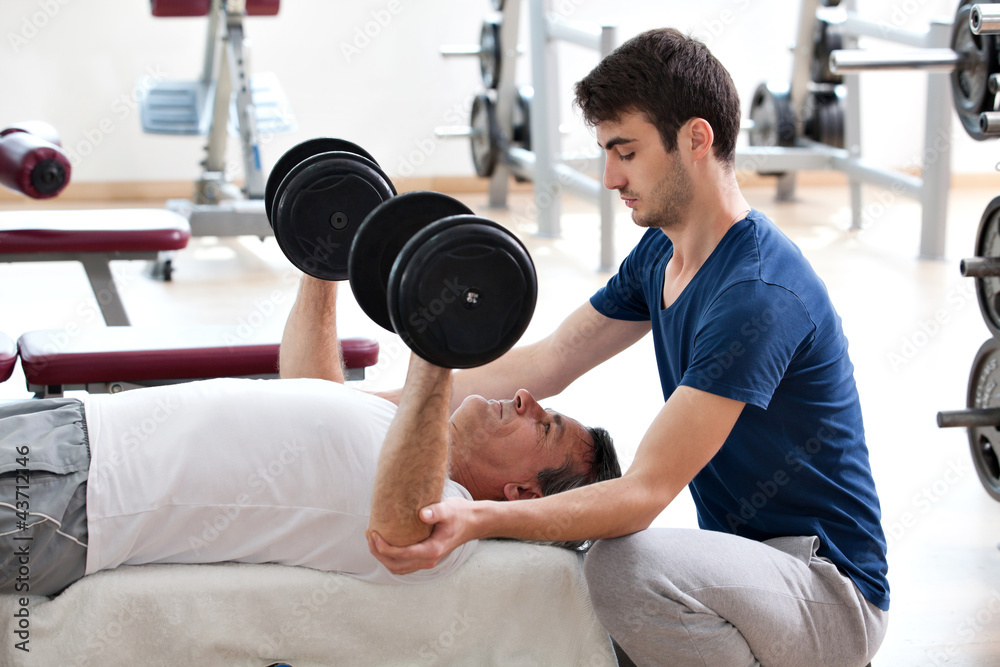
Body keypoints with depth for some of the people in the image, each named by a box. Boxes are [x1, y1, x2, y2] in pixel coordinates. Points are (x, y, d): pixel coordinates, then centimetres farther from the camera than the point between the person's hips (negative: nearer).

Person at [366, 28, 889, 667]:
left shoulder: (757, 294, -26)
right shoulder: (660, 254, 4)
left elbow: (647, 490, -30)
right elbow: (546, 365, 12)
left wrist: (479, 521, -40)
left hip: (832, 590, -9)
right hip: (742, 555, 9)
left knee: (629, 563, -35)